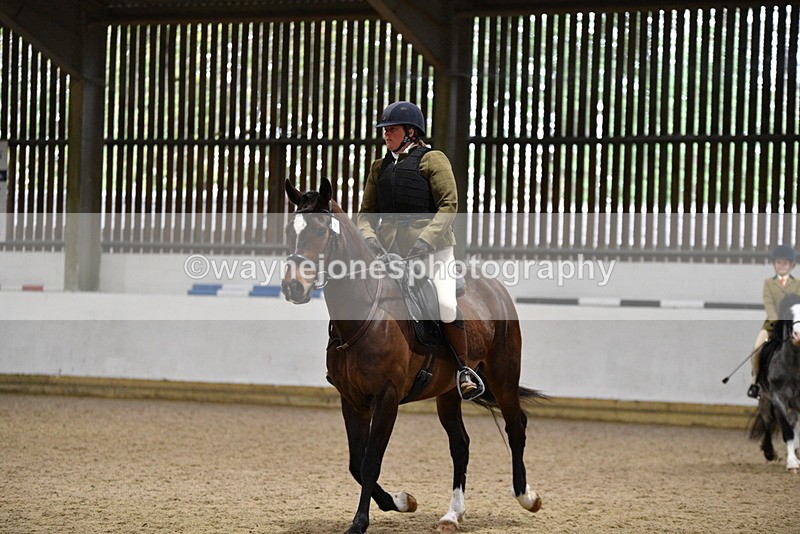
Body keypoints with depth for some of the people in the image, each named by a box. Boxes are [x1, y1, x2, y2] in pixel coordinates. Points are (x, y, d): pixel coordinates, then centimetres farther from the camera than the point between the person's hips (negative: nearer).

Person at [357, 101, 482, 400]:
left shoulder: (432, 159, 2)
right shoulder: (379, 168, 20)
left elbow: (448, 205, -6)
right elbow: (366, 212, 16)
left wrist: (425, 241, -17)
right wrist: (370, 239, -6)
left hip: (432, 248, -6)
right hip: (389, 249, 6)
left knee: (445, 303, -22)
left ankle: (463, 369, -5)